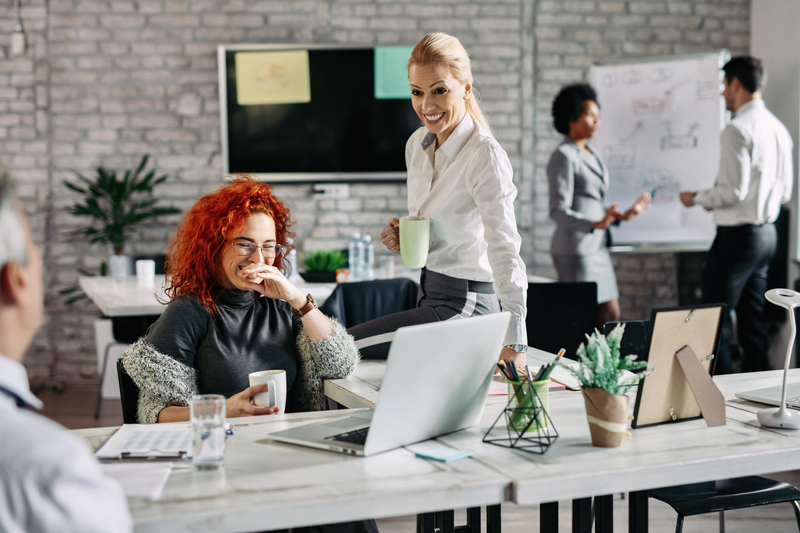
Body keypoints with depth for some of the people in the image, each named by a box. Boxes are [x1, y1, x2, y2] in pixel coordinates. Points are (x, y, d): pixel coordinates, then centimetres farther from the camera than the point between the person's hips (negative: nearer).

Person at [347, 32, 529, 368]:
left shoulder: (485, 156, -19)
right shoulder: (417, 144, 6)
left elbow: (505, 251, -27)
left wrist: (514, 343, -35)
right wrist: (400, 236, -2)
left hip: (462, 306, -8)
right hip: (429, 295, 8)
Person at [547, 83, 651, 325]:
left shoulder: (591, 154, 16)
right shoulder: (564, 156, -11)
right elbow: (559, 211, -19)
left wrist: (624, 215, 20)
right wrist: (596, 224, -32)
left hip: (597, 247, 9)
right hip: (575, 249, -9)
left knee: (610, 315, 7)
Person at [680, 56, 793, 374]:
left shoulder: (737, 130, -16)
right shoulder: (778, 128, 12)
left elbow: (733, 191, -21)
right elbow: (785, 192, 16)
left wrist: (697, 198, -5)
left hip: (738, 236, -9)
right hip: (767, 233, 9)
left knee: (716, 321, -2)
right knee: (753, 320, 15)